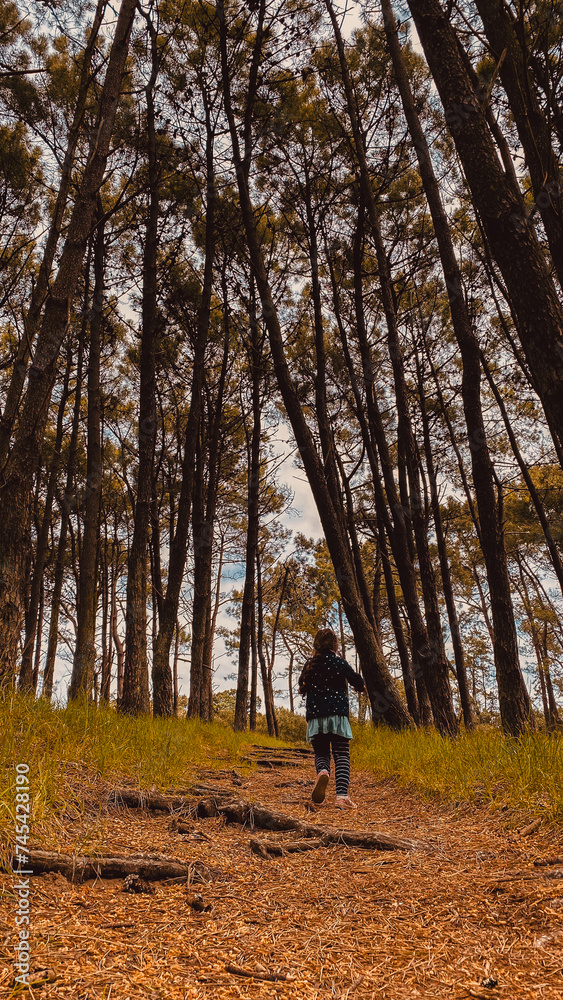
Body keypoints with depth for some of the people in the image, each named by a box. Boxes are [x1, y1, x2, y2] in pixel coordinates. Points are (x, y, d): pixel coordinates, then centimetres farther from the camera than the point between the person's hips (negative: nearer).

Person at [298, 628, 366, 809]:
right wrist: (362, 686, 25)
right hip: (337, 714, -2)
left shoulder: (309, 665, 7)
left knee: (321, 753, 13)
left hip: (315, 717, 3)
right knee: (341, 755, 1)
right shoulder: (339, 662, -3)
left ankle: (322, 772, -22)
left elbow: (302, 686, 21)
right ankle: (342, 796, -15)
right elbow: (356, 681, 1)